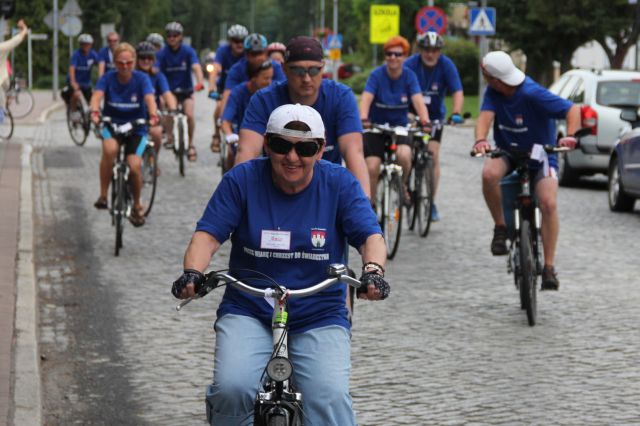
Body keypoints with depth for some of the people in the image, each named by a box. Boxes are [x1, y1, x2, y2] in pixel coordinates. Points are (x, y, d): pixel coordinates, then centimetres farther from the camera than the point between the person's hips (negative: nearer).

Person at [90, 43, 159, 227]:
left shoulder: (141, 79, -11)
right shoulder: (108, 78, -9)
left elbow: (149, 98, -27)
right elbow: (97, 95, -26)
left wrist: (153, 114, -49)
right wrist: (94, 111, -48)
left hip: (136, 128, 0)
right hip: (112, 124, 0)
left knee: (134, 166, -19)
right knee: (110, 149, -34)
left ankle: (137, 205, 9)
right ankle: (103, 195, -21)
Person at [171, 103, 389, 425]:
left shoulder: (339, 184, 0)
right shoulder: (242, 180, -2)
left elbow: (370, 235, -8)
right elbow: (208, 234, -7)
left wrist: (373, 270, -31)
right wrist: (192, 272, -28)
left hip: (320, 317, 0)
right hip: (248, 312, 0)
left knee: (330, 399, -23)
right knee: (232, 387, -25)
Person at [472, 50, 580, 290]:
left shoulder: (533, 94, -23)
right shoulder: (493, 93, -8)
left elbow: (572, 110, -24)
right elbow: (485, 116, -23)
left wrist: (570, 136, -43)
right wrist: (480, 140, -45)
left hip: (540, 156, -3)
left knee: (548, 204, -25)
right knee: (489, 173, -32)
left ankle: (549, 266, -14)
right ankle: (500, 227, -12)